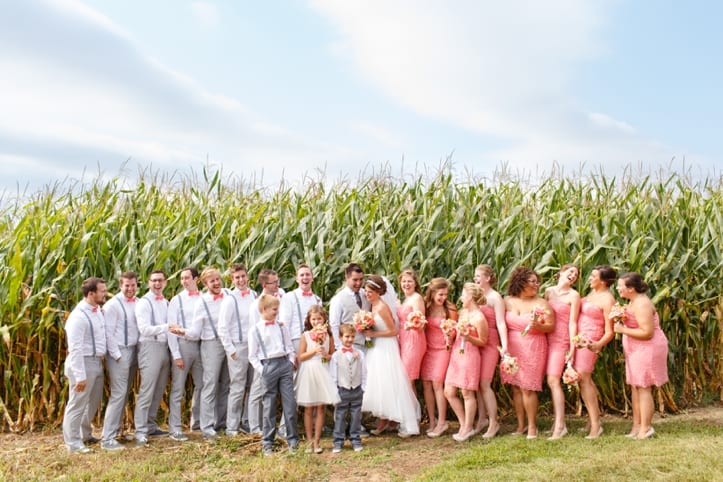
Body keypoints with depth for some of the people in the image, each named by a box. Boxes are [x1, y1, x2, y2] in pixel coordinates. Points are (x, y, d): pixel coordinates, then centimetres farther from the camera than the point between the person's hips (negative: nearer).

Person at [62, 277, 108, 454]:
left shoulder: (99, 311, 6)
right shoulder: (78, 316, -19)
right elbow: (75, 349, -21)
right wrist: (80, 376, -22)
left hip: (97, 362, 9)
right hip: (83, 363, -9)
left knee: (93, 402, 20)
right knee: (77, 404, 2)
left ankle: (85, 434, 37)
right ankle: (73, 443, 13)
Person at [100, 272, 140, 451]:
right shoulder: (113, 304, -9)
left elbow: (142, 327, 9)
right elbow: (109, 333, -10)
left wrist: (137, 352, 2)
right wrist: (117, 355, -12)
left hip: (134, 351, 6)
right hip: (119, 352, -6)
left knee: (124, 394, 12)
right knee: (118, 394, -8)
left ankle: (115, 430, 22)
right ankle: (107, 438, -4)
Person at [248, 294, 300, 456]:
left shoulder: (282, 327, 10)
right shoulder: (255, 330, 1)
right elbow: (252, 356, 3)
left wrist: (291, 362, 3)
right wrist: (261, 370, -6)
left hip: (285, 364, 3)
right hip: (268, 366, -3)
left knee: (290, 403, 0)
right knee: (269, 406, 3)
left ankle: (293, 440, 9)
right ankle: (267, 443, 14)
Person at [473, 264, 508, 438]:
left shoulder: (495, 298, -6)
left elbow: (501, 323, -12)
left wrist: (505, 345, -21)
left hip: (490, 344, -6)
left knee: (484, 384, -6)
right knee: (476, 384, 7)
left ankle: (493, 423, 7)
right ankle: (482, 419, 20)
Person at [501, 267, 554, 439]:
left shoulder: (541, 303, -4)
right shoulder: (508, 301, 4)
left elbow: (551, 326, -6)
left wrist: (538, 326, -24)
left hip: (533, 350, -3)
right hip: (512, 349, 3)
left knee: (528, 388, -4)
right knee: (516, 387, 7)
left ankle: (532, 426, 10)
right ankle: (520, 425, 18)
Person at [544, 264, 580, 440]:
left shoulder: (573, 295, -2)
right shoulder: (548, 291, 11)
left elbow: (572, 322, -6)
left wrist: (572, 348, -11)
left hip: (561, 340, -5)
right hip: (547, 338, 5)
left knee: (553, 380, -12)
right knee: (552, 381, 7)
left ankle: (560, 426, -8)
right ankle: (558, 421, 16)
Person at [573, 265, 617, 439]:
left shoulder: (607, 299, -13)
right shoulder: (592, 293, 11)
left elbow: (610, 331, -15)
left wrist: (599, 344, -31)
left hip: (589, 341, -9)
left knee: (583, 377, -11)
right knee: (585, 378, 14)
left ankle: (595, 424, -7)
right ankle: (594, 418, 25)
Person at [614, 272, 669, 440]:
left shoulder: (641, 304, -21)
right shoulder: (633, 301, 11)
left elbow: (647, 332, -25)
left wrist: (623, 330, -20)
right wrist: (622, 320, 1)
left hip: (648, 349, -10)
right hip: (637, 350, 10)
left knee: (643, 388, -3)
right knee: (635, 387, 13)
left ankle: (645, 428, 5)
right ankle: (637, 426, 20)